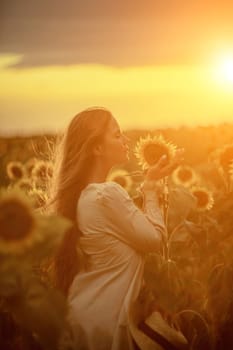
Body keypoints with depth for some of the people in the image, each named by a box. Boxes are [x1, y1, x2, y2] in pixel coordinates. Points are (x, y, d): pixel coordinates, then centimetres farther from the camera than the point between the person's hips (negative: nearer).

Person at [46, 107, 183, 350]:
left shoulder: (79, 193, 4)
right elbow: (154, 238, -12)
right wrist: (150, 185, -6)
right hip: (104, 318, -9)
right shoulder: (108, 194, -23)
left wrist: (148, 184, 8)